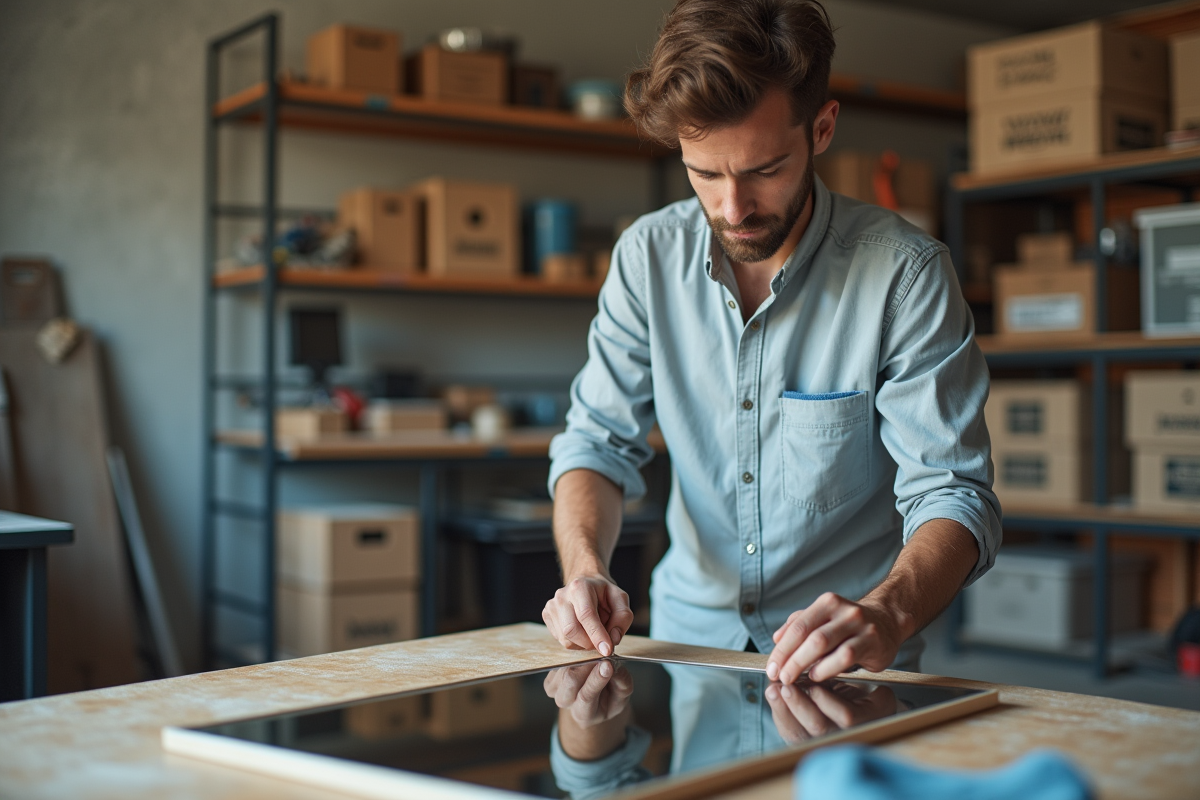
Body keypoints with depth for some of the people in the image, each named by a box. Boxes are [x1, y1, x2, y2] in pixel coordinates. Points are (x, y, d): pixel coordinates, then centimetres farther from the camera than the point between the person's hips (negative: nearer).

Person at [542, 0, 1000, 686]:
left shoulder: (907, 271, -12)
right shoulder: (647, 255, -2)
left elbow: (952, 494, -15)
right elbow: (600, 443, 2)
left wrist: (886, 612, -35)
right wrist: (586, 567, -18)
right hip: (687, 639, 2)